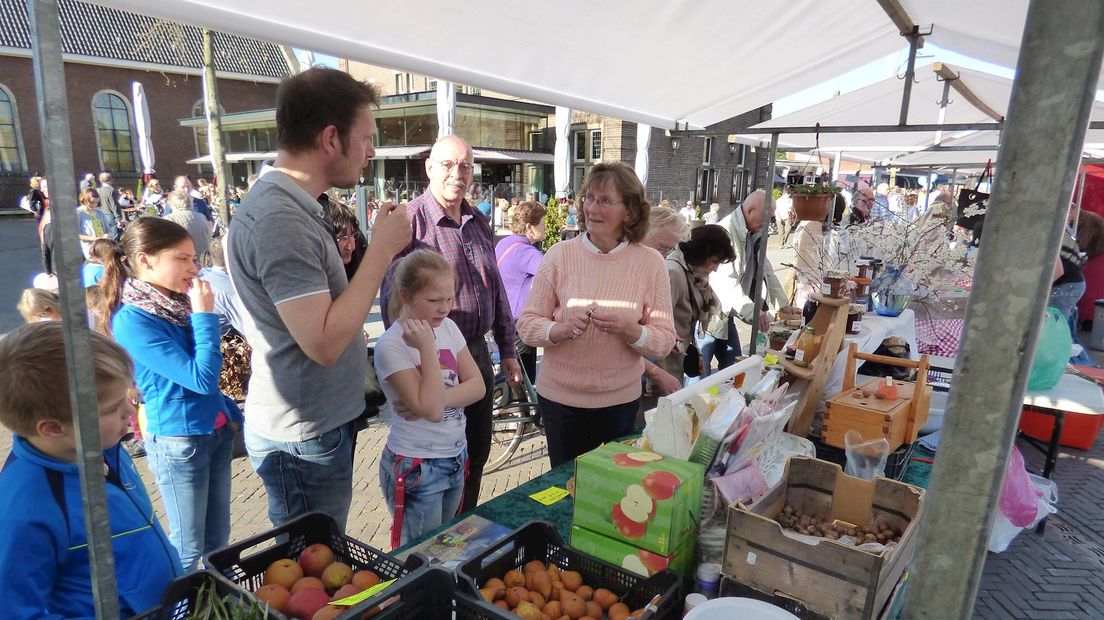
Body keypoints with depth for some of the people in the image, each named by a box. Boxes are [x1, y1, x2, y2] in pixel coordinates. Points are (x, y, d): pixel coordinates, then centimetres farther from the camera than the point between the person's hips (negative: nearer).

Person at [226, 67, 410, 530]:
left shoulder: (288, 205, 8)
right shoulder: (279, 219, -24)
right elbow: (325, 342, -29)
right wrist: (382, 248, -23)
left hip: (319, 425, 9)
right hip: (302, 439, -9)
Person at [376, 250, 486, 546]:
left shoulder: (448, 327, 0)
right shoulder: (391, 346, -18)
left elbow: (477, 386, -3)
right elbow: (431, 409, -25)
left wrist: (437, 398, -19)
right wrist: (427, 347, -26)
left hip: (456, 457, 6)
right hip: (416, 466, -6)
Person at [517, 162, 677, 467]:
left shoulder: (650, 263, -7)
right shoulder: (559, 255, -8)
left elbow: (665, 341, -6)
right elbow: (527, 324, -5)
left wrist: (629, 329, -24)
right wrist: (561, 329, -24)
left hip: (620, 400, 1)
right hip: (560, 396, 0)